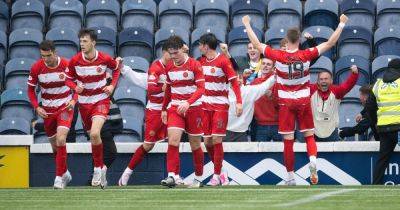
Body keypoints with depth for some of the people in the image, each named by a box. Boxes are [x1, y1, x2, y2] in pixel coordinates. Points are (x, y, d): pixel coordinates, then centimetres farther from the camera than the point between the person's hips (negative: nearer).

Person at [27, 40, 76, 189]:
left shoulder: (67, 65, -14)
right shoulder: (36, 68, -10)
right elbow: (31, 89, 3)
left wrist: (73, 100, -18)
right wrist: (37, 107, -10)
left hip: (65, 107, -3)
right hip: (47, 110, 3)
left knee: (60, 140, -22)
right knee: (55, 145, 11)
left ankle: (59, 177, -15)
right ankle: (65, 174, 33)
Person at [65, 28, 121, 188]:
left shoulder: (105, 59, -13)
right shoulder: (75, 60, -9)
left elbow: (116, 68, 9)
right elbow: (69, 79, 4)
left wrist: (112, 85, -3)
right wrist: (75, 87, -17)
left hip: (101, 100, -3)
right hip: (84, 102, 3)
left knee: (94, 133, -23)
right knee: (92, 135, 12)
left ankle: (98, 168, -7)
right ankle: (101, 168, 32)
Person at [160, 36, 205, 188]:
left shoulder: (194, 65, -9)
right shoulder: (169, 67, 7)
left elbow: (201, 88, -16)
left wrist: (188, 103, -29)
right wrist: (164, 109, 18)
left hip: (193, 107, -3)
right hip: (175, 107, 3)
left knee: (195, 145, 5)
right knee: (173, 140, -16)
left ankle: (198, 178, 18)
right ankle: (171, 176, -23)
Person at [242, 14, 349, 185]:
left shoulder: (278, 56, -12)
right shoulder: (306, 55, -10)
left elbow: (256, 44, -3)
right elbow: (330, 43, -3)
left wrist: (247, 24, 9)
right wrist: (341, 24, 7)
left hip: (286, 102, -1)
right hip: (304, 101, 1)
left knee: (288, 141, 3)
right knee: (309, 135, 9)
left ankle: (290, 177, 5)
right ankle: (312, 159, -20)